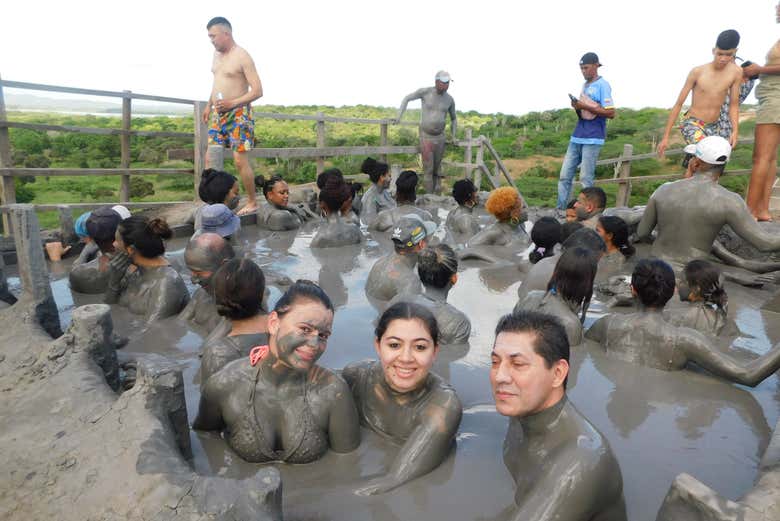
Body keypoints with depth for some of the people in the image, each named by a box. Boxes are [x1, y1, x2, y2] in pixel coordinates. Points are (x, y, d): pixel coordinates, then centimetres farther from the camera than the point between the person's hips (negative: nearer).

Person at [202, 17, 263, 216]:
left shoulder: (242, 56, -11)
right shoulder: (217, 54, 13)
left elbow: (257, 90, -16)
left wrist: (232, 103, -23)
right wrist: (209, 104, 18)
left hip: (238, 113, -8)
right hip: (218, 113, 8)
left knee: (240, 160, -10)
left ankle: (252, 203, 3)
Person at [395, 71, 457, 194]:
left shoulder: (449, 99, -2)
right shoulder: (425, 91, -12)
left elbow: (453, 118, 15)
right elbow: (407, 98, 4)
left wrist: (454, 137, 9)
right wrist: (399, 116, -4)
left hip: (440, 137, 4)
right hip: (426, 137, -3)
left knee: (437, 167, 13)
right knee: (428, 169, -6)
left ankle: (437, 195, 26)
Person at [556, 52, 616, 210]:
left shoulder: (603, 85, -5)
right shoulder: (585, 85, 18)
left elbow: (610, 113, -12)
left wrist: (585, 107, -16)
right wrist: (577, 107, 2)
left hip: (592, 139, -7)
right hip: (577, 137, 7)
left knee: (586, 178, -6)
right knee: (565, 175, 3)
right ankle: (560, 210, 7)